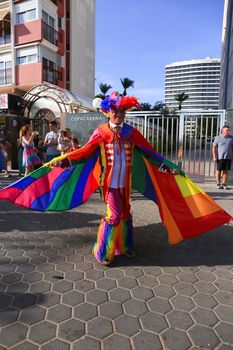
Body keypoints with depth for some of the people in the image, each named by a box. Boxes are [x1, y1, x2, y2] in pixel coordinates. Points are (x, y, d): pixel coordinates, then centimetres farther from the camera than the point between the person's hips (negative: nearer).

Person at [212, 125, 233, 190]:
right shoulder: (218, 138, -1)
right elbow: (214, 147, -2)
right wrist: (214, 157, -9)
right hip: (220, 157, -3)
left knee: (226, 171, 4)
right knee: (219, 170, 1)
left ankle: (224, 184, 12)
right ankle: (218, 184, 11)